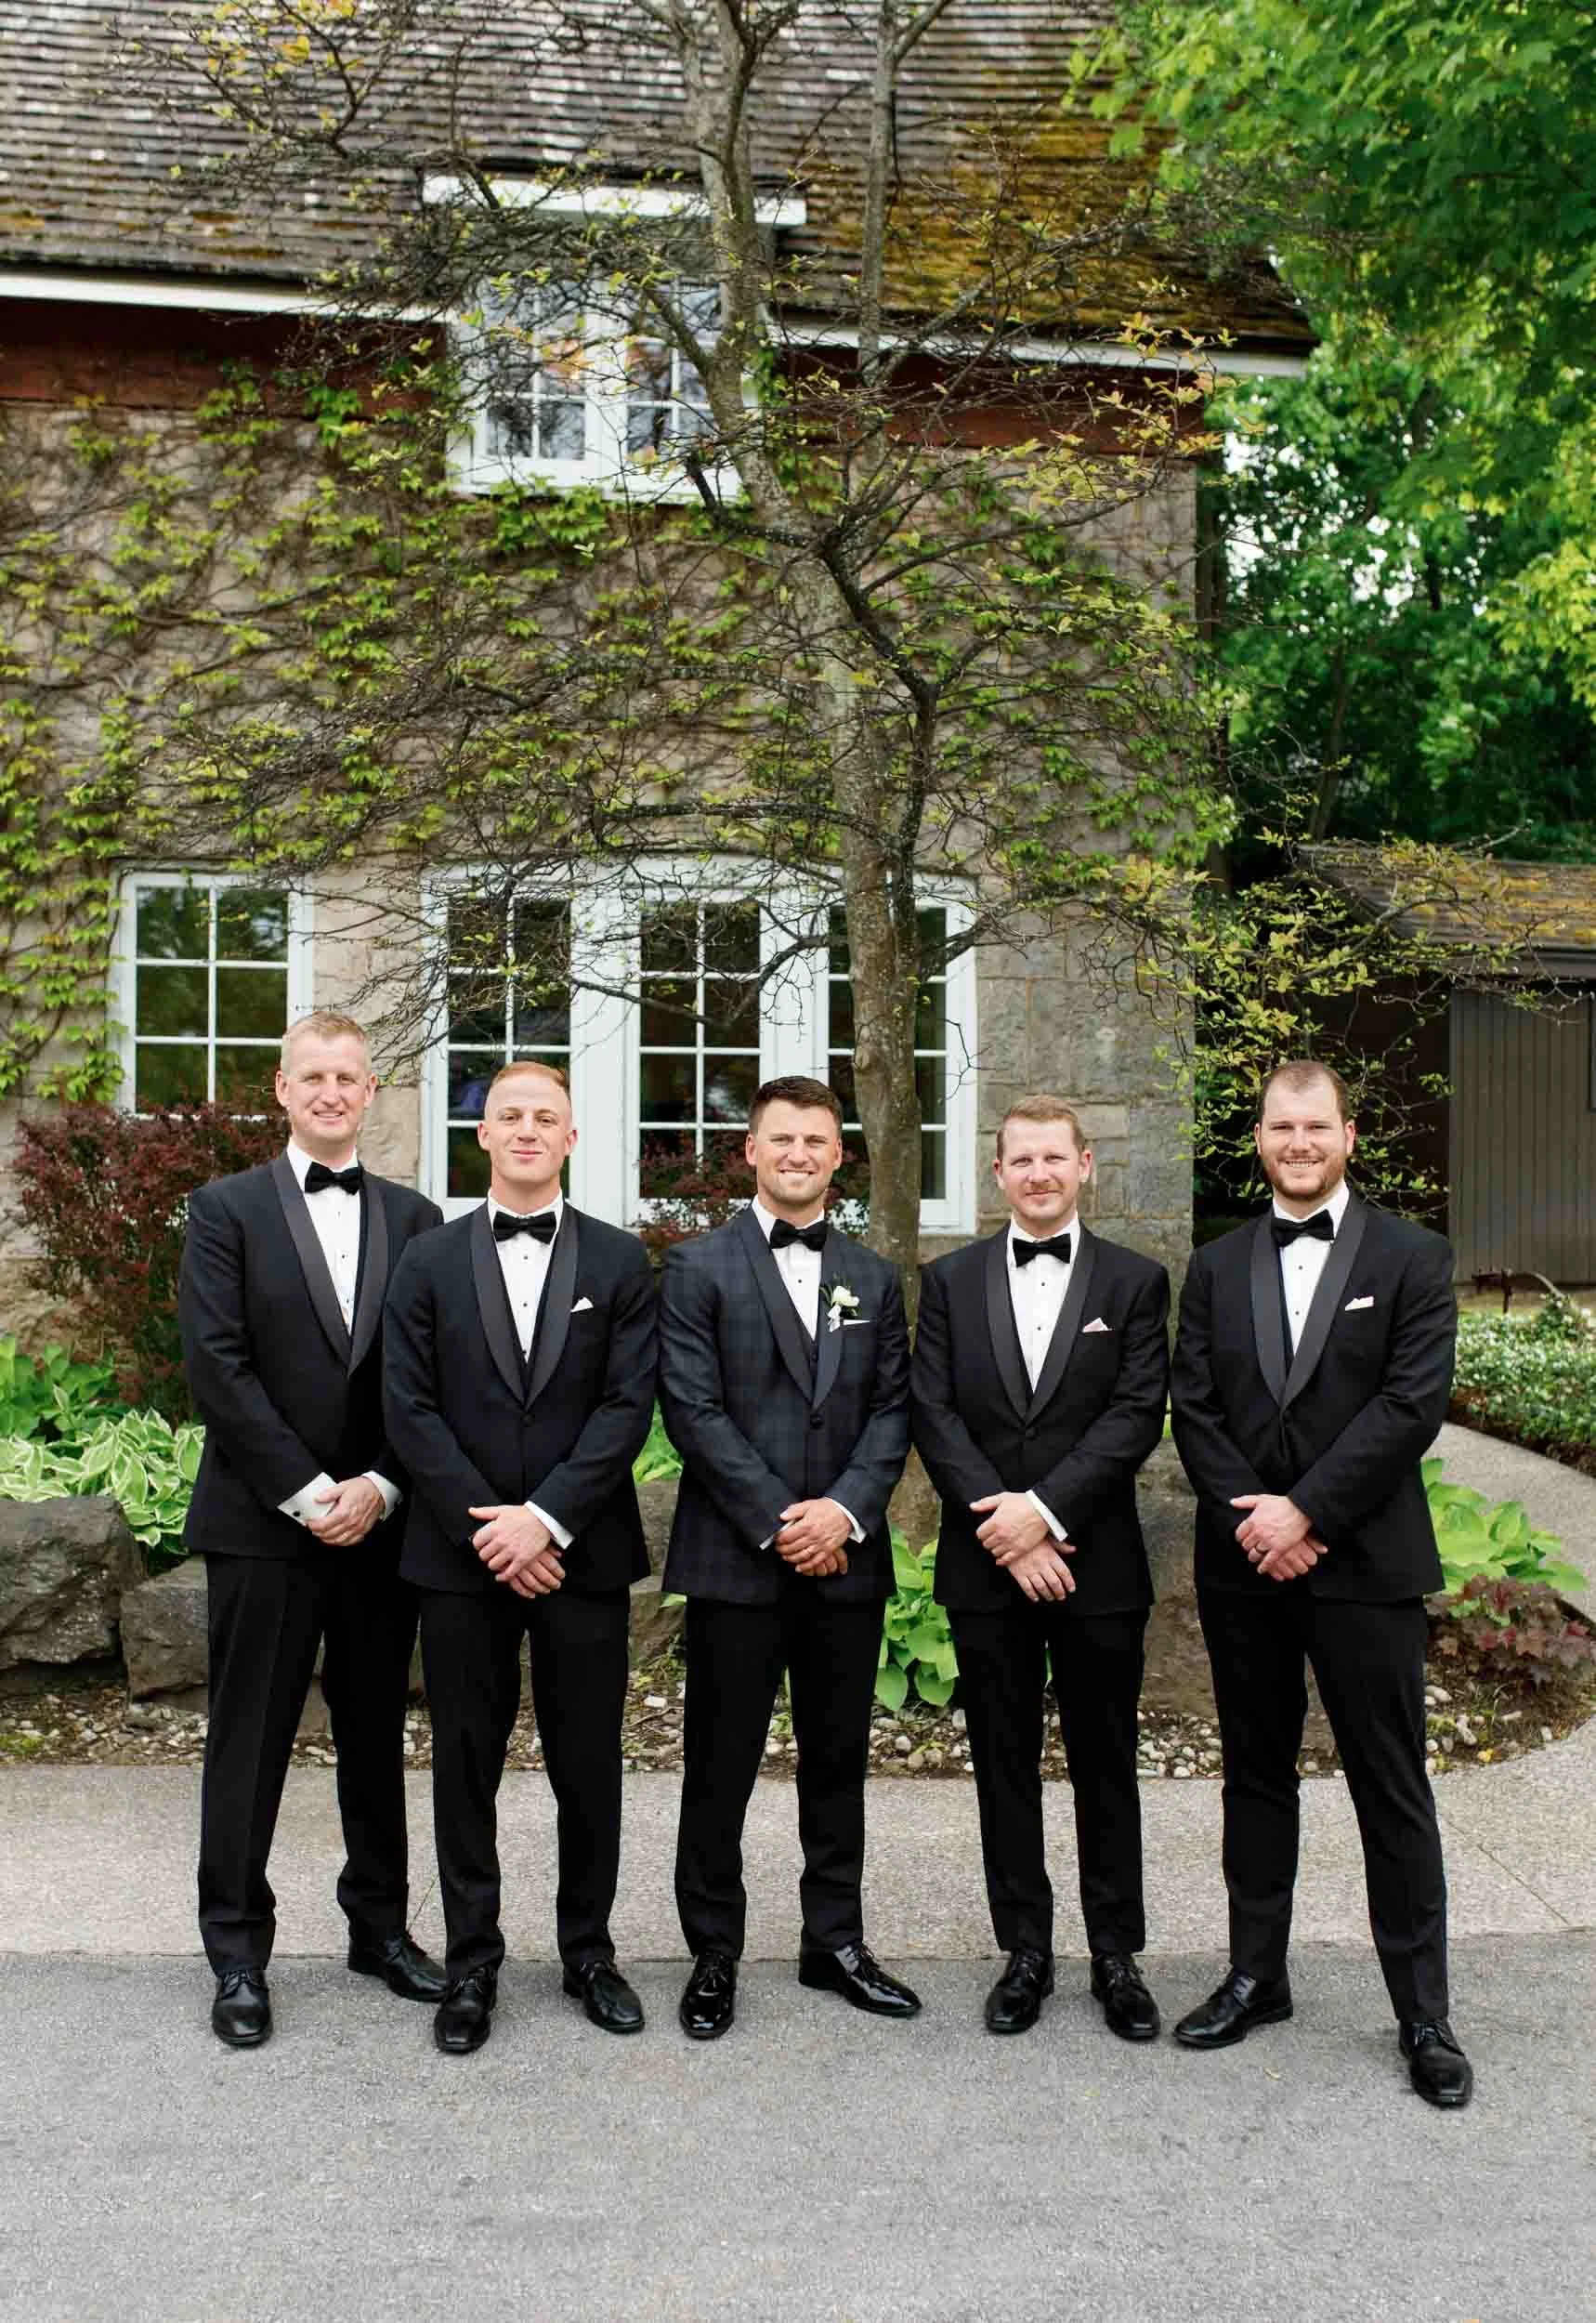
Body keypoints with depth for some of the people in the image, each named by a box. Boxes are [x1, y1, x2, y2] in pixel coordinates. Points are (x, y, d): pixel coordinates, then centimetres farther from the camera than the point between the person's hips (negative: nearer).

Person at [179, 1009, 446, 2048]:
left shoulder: (413, 1218, 9)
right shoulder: (228, 1209, 0)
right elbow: (218, 1365, -9)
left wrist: (382, 1486, -9)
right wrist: (308, 1492, -14)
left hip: (381, 1521, 3)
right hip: (265, 1522, -3)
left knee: (377, 1734, 12)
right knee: (250, 1741, 4)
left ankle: (381, 1925, 26)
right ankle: (239, 1952, 16)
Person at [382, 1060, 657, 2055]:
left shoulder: (620, 1262, 4)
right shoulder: (430, 1261, 5)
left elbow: (628, 1407, -4)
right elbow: (411, 1410, -2)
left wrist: (546, 1517, -14)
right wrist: (487, 1528, -11)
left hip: (582, 1553, 0)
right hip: (461, 1557, 1)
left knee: (589, 1764, 8)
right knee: (466, 1764, 8)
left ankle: (589, 1946, 25)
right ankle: (472, 1961, 20)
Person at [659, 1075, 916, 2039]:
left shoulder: (873, 1277, 12)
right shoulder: (700, 1266, 0)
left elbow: (893, 1408, 6)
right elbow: (693, 1409, -8)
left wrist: (845, 1508, -10)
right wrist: (777, 1520, -14)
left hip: (847, 1556, 4)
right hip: (736, 1558, -3)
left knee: (839, 1761, 12)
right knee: (721, 1766, 4)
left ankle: (836, 1940, 25)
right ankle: (715, 1953, 17)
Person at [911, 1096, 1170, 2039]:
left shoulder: (1136, 1281, 2)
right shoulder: (952, 1280, 6)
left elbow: (1137, 1416, -7)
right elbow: (936, 1415, -2)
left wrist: (1044, 1508, -17)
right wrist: (1004, 1525, -13)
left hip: (1097, 1565, -1)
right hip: (986, 1569, 1)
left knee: (1106, 1765, 8)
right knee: (1005, 1766, 9)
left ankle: (1117, 1955, 21)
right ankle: (1026, 1952, 22)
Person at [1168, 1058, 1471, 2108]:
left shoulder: (1412, 1258, -1)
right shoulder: (1217, 1268, 9)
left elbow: (1412, 1404, -10)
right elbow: (1195, 1409, 3)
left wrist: (1306, 1511, -16)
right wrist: (1252, 1519, -11)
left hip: (1363, 1563, -3)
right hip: (1245, 1566, 3)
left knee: (1393, 1792, 3)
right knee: (1256, 1778, 14)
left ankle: (1423, 2012, 14)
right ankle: (1256, 1977, 26)